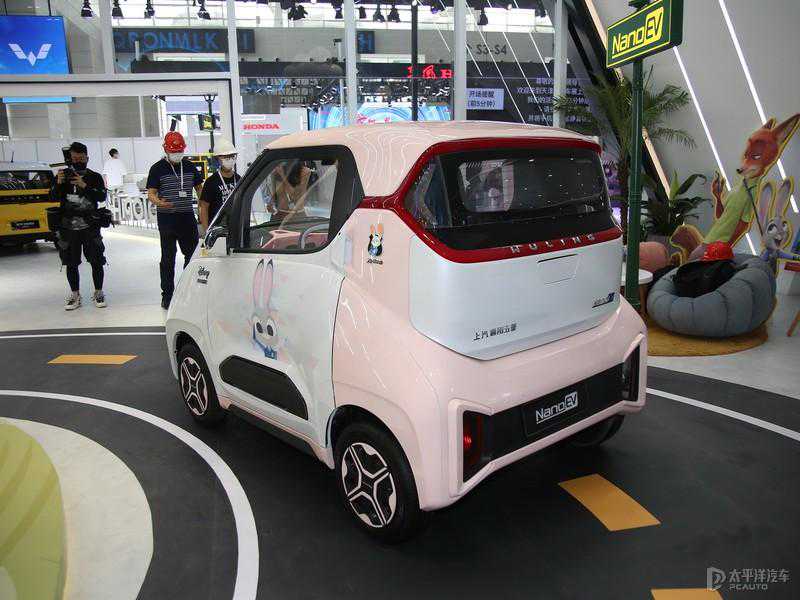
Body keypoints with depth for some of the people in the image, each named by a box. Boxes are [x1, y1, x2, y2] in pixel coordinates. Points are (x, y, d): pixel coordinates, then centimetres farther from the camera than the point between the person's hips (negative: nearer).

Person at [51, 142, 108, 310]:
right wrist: (58, 184, -16)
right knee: (71, 263, 8)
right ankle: (75, 295, 19)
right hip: (68, 228, 2)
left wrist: (84, 186, -21)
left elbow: (102, 197, -10)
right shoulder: (63, 175, 7)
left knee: (96, 261, 1)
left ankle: (98, 293, 14)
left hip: (90, 227, -1)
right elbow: (53, 198, 1)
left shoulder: (95, 177, 4)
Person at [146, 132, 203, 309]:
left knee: (193, 254, 9)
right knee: (168, 258, 2)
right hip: (167, 219, -4)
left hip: (188, 217, 4)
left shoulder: (189, 166, 10)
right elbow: (151, 193, -6)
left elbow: (199, 188, 17)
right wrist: (159, 202, -28)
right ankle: (167, 295, 9)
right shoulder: (157, 169, -2)